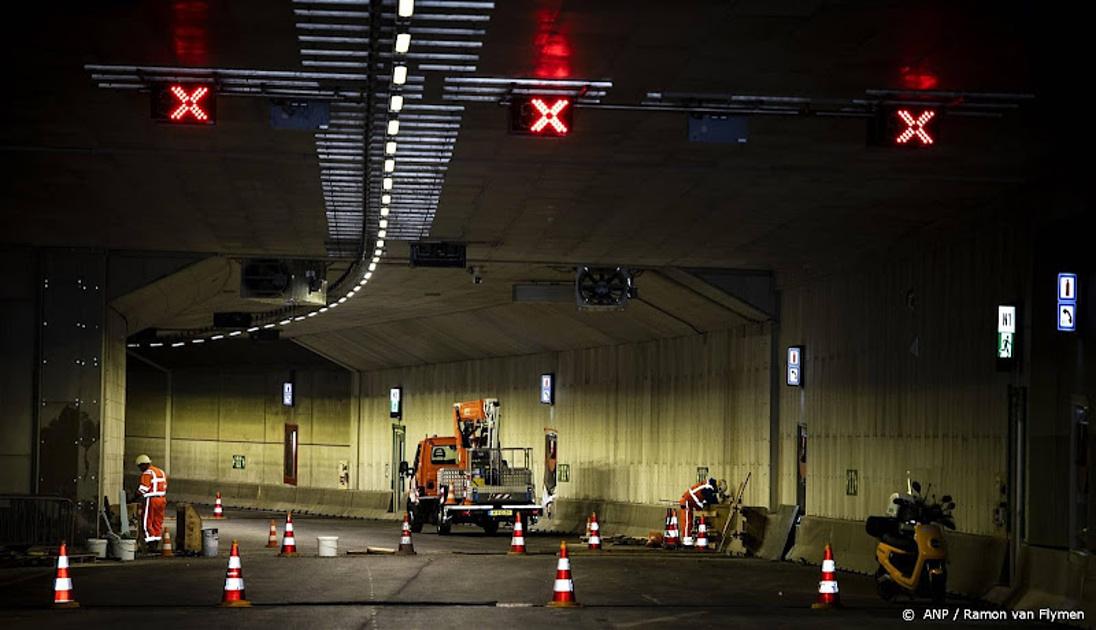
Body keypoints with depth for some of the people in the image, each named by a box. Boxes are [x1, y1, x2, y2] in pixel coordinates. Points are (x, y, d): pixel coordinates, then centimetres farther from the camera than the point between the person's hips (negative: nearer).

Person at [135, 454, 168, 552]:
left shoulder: (147, 473, -10)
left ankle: (151, 544, -8)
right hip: (162, 499, 8)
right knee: (158, 522, 12)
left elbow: (143, 489, -16)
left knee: (147, 523, -1)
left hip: (151, 500, -8)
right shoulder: (161, 472, 15)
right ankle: (156, 545, 14)